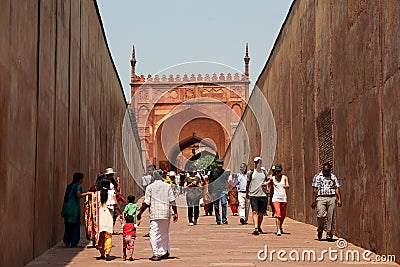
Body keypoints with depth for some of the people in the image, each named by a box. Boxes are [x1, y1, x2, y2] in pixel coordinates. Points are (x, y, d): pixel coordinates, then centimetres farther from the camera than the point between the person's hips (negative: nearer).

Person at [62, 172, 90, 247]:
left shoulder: (69, 186, 15)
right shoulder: (78, 186, -6)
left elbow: (66, 196, 16)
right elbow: (78, 195, -21)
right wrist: (86, 193, -9)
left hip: (67, 207, 7)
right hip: (74, 207, -7)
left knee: (68, 225, 11)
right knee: (75, 225, 1)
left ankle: (67, 242, 8)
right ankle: (73, 243, 0)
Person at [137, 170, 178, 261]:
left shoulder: (150, 187, 4)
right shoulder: (167, 186, 10)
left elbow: (146, 203, -1)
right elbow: (172, 201, 4)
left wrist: (140, 213, 6)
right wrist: (175, 213, 7)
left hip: (155, 214, -4)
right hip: (166, 213, 4)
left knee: (154, 234, -4)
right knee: (165, 233, 16)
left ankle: (156, 254, -13)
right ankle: (165, 252, 20)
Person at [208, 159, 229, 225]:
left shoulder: (225, 172, 7)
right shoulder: (213, 172, 4)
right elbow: (210, 181, 9)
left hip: (223, 190, 0)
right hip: (215, 190, 0)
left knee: (224, 203, -14)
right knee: (216, 206, 3)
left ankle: (224, 219, -13)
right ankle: (218, 219, 11)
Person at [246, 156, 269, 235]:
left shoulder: (264, 172, 9)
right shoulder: (251, 172, 4)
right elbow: (248, 184, 12)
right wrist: (247, 193, 14)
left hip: (263, 195, 2)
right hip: (253, 195, -2)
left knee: (261, 213, 6)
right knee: (255, 212, -12)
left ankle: (259, 227, 22)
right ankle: (256, 228, -19)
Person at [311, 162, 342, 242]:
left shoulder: (333, 177, 14)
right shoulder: (317, 177, 8)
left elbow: (337, 188, 12)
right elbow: (315, 189, 5)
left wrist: (339, 199, 2)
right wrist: (314, 200, -2)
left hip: (332, 198, 2)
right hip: (321, 198, -2)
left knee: (330, 217, -1)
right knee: (320, 215, -14)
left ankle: (329, 235, 6)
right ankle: (320, 230, 13)